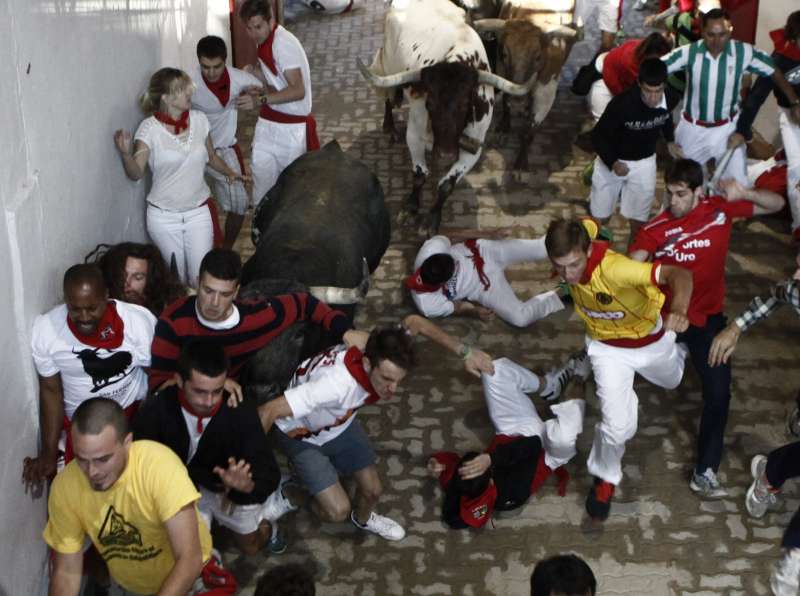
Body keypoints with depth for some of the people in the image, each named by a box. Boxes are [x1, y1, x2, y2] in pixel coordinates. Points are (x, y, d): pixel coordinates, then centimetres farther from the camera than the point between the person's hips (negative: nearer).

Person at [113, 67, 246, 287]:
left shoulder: (199, 119, -2)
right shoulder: (149, 128, -12)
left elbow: (210, 156, 13)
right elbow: (136, 173, -15)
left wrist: (229, 172, -3)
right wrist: (126, 153, -34)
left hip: (198, 213, 2)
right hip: (163, 217, -2)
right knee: (178, 280, 8)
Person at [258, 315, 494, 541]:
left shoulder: (384, 353, -29)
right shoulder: (335, 384, -47)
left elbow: (413, 322, -8)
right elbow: (269, 411, -44)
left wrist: (465, 351, -14)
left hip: (341, 425, 5)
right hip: (301, 436, -5)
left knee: (372, 490, 9)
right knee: (338, 510, -12)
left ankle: (363, 518, 46)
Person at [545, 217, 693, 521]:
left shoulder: (614, 268, -44)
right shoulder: (580, 234, -28)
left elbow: (679, 274, -52)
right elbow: (589, 225, -4)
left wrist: (678, 310, -73)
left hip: (650, 339, -1)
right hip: (608, 347, 1)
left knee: (671, 381, 34)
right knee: (619, 425, -14)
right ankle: (605, 478, 17)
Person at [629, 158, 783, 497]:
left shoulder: (721, 209, -8)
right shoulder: (656, 228, -15)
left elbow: (777, 205, -2)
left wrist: (744, 194, -22)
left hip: (707, 318, 1)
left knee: (719, 390, -6)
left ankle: (705, 472, 2)